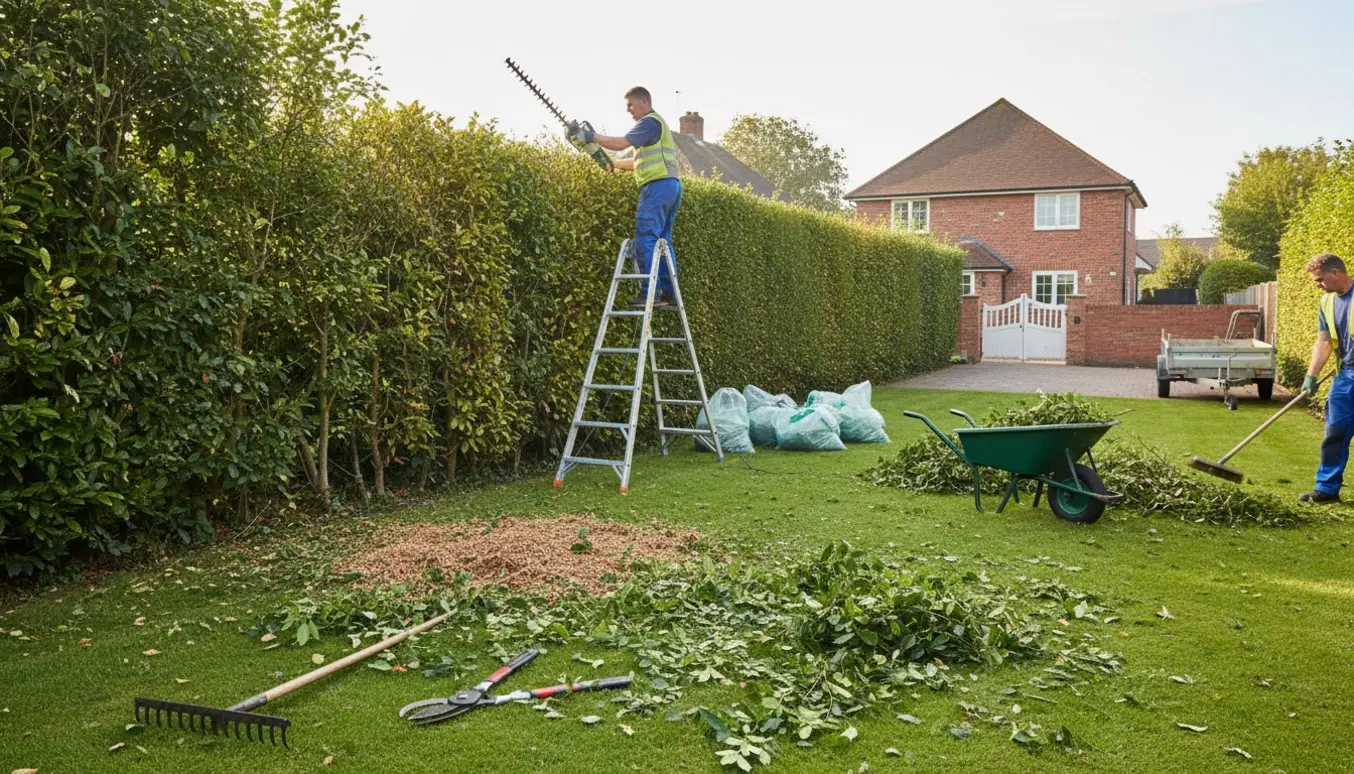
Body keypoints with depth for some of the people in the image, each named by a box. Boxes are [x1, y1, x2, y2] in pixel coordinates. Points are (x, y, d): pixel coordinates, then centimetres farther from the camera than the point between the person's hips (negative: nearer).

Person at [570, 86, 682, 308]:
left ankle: (650, 292, -18)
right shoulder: (657, 125, 27)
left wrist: (591, 136, -11)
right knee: (662, 241, 10)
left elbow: (622, 143, -16)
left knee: (646, 240, -13)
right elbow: (643, 161, 29)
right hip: (671, 186, 10)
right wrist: (614, 163, 28)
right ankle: (668, 292, 8)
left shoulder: (650, 121, -5)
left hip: (658, 186, -10)